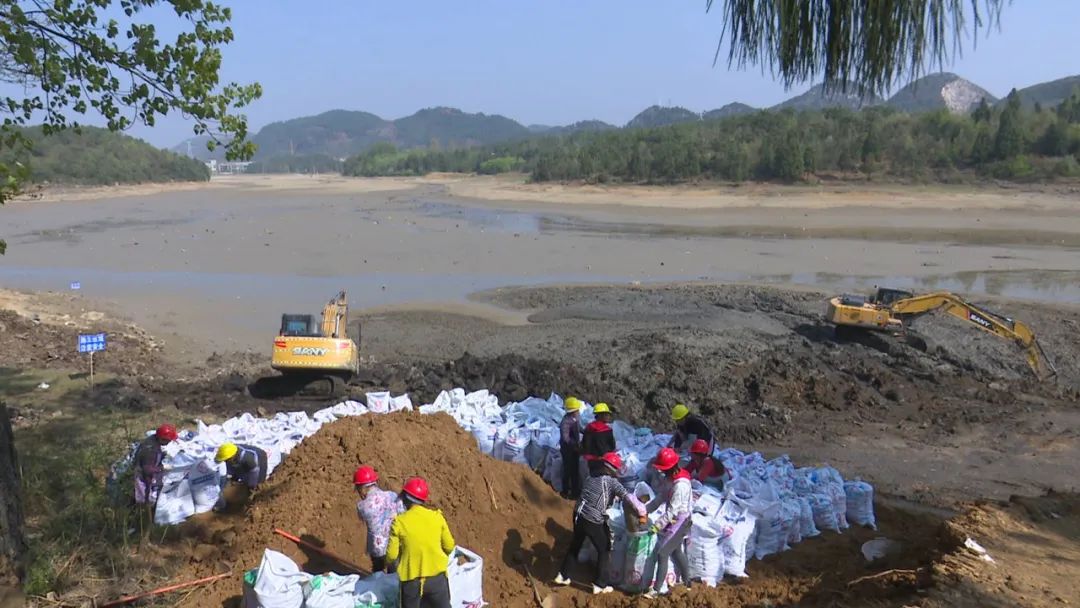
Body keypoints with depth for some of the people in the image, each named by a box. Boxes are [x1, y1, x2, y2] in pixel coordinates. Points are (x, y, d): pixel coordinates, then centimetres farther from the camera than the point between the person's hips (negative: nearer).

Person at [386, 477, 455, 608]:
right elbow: (449, 547, 0)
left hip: (411, 579, -2)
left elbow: (392, 555, -9)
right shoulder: (437, 517, -7)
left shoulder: (399, 522, -13)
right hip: (437, 576, 2)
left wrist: (389, 560, 13)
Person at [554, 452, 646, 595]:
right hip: (593, 522, -7)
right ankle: (600, 585, 17)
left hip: (578, 516, 7)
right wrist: (642, 513, -15)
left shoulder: (590, 479, 10)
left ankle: (563, 576, 36)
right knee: (604, 550, 13)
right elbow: (628, 497, -20)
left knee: (575, 545, 26)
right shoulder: (611, 482, -10)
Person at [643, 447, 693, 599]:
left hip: (679, 522, -10)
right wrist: (644, 511, -2)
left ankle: (655, 590, -8)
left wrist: (657, 525, -27)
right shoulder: (673, 479, 2)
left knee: (662, 553, -10)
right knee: (676, 551, 24)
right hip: (675, 521, 10)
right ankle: (686, 582, 41)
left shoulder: (680, 485, -28)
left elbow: (672, 510, -28)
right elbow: (661, 497, 5)